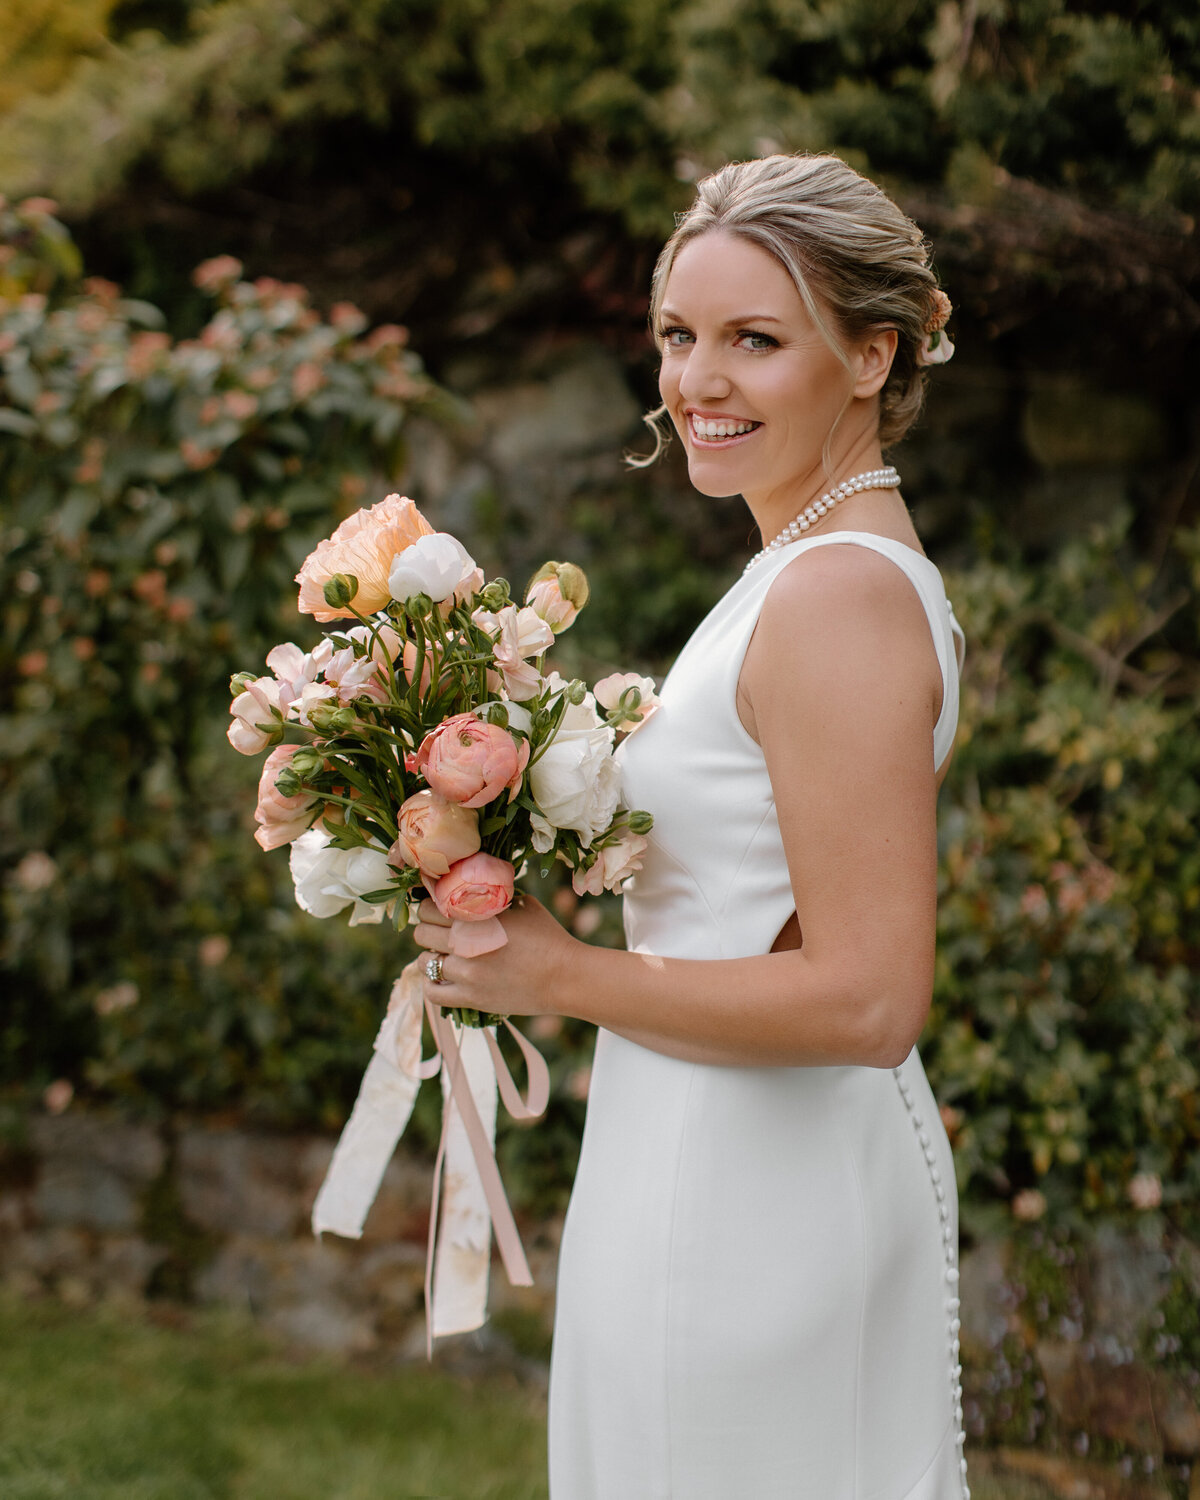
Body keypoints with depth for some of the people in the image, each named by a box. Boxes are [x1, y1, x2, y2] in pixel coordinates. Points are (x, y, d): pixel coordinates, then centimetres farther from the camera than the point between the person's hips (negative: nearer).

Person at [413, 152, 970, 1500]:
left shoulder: (838, 595, -21)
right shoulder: (845, 566, 10)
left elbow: (867, 1001, -25)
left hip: (754, 1186, -10)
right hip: (786, 1171, 10)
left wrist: (563, 974, -17)